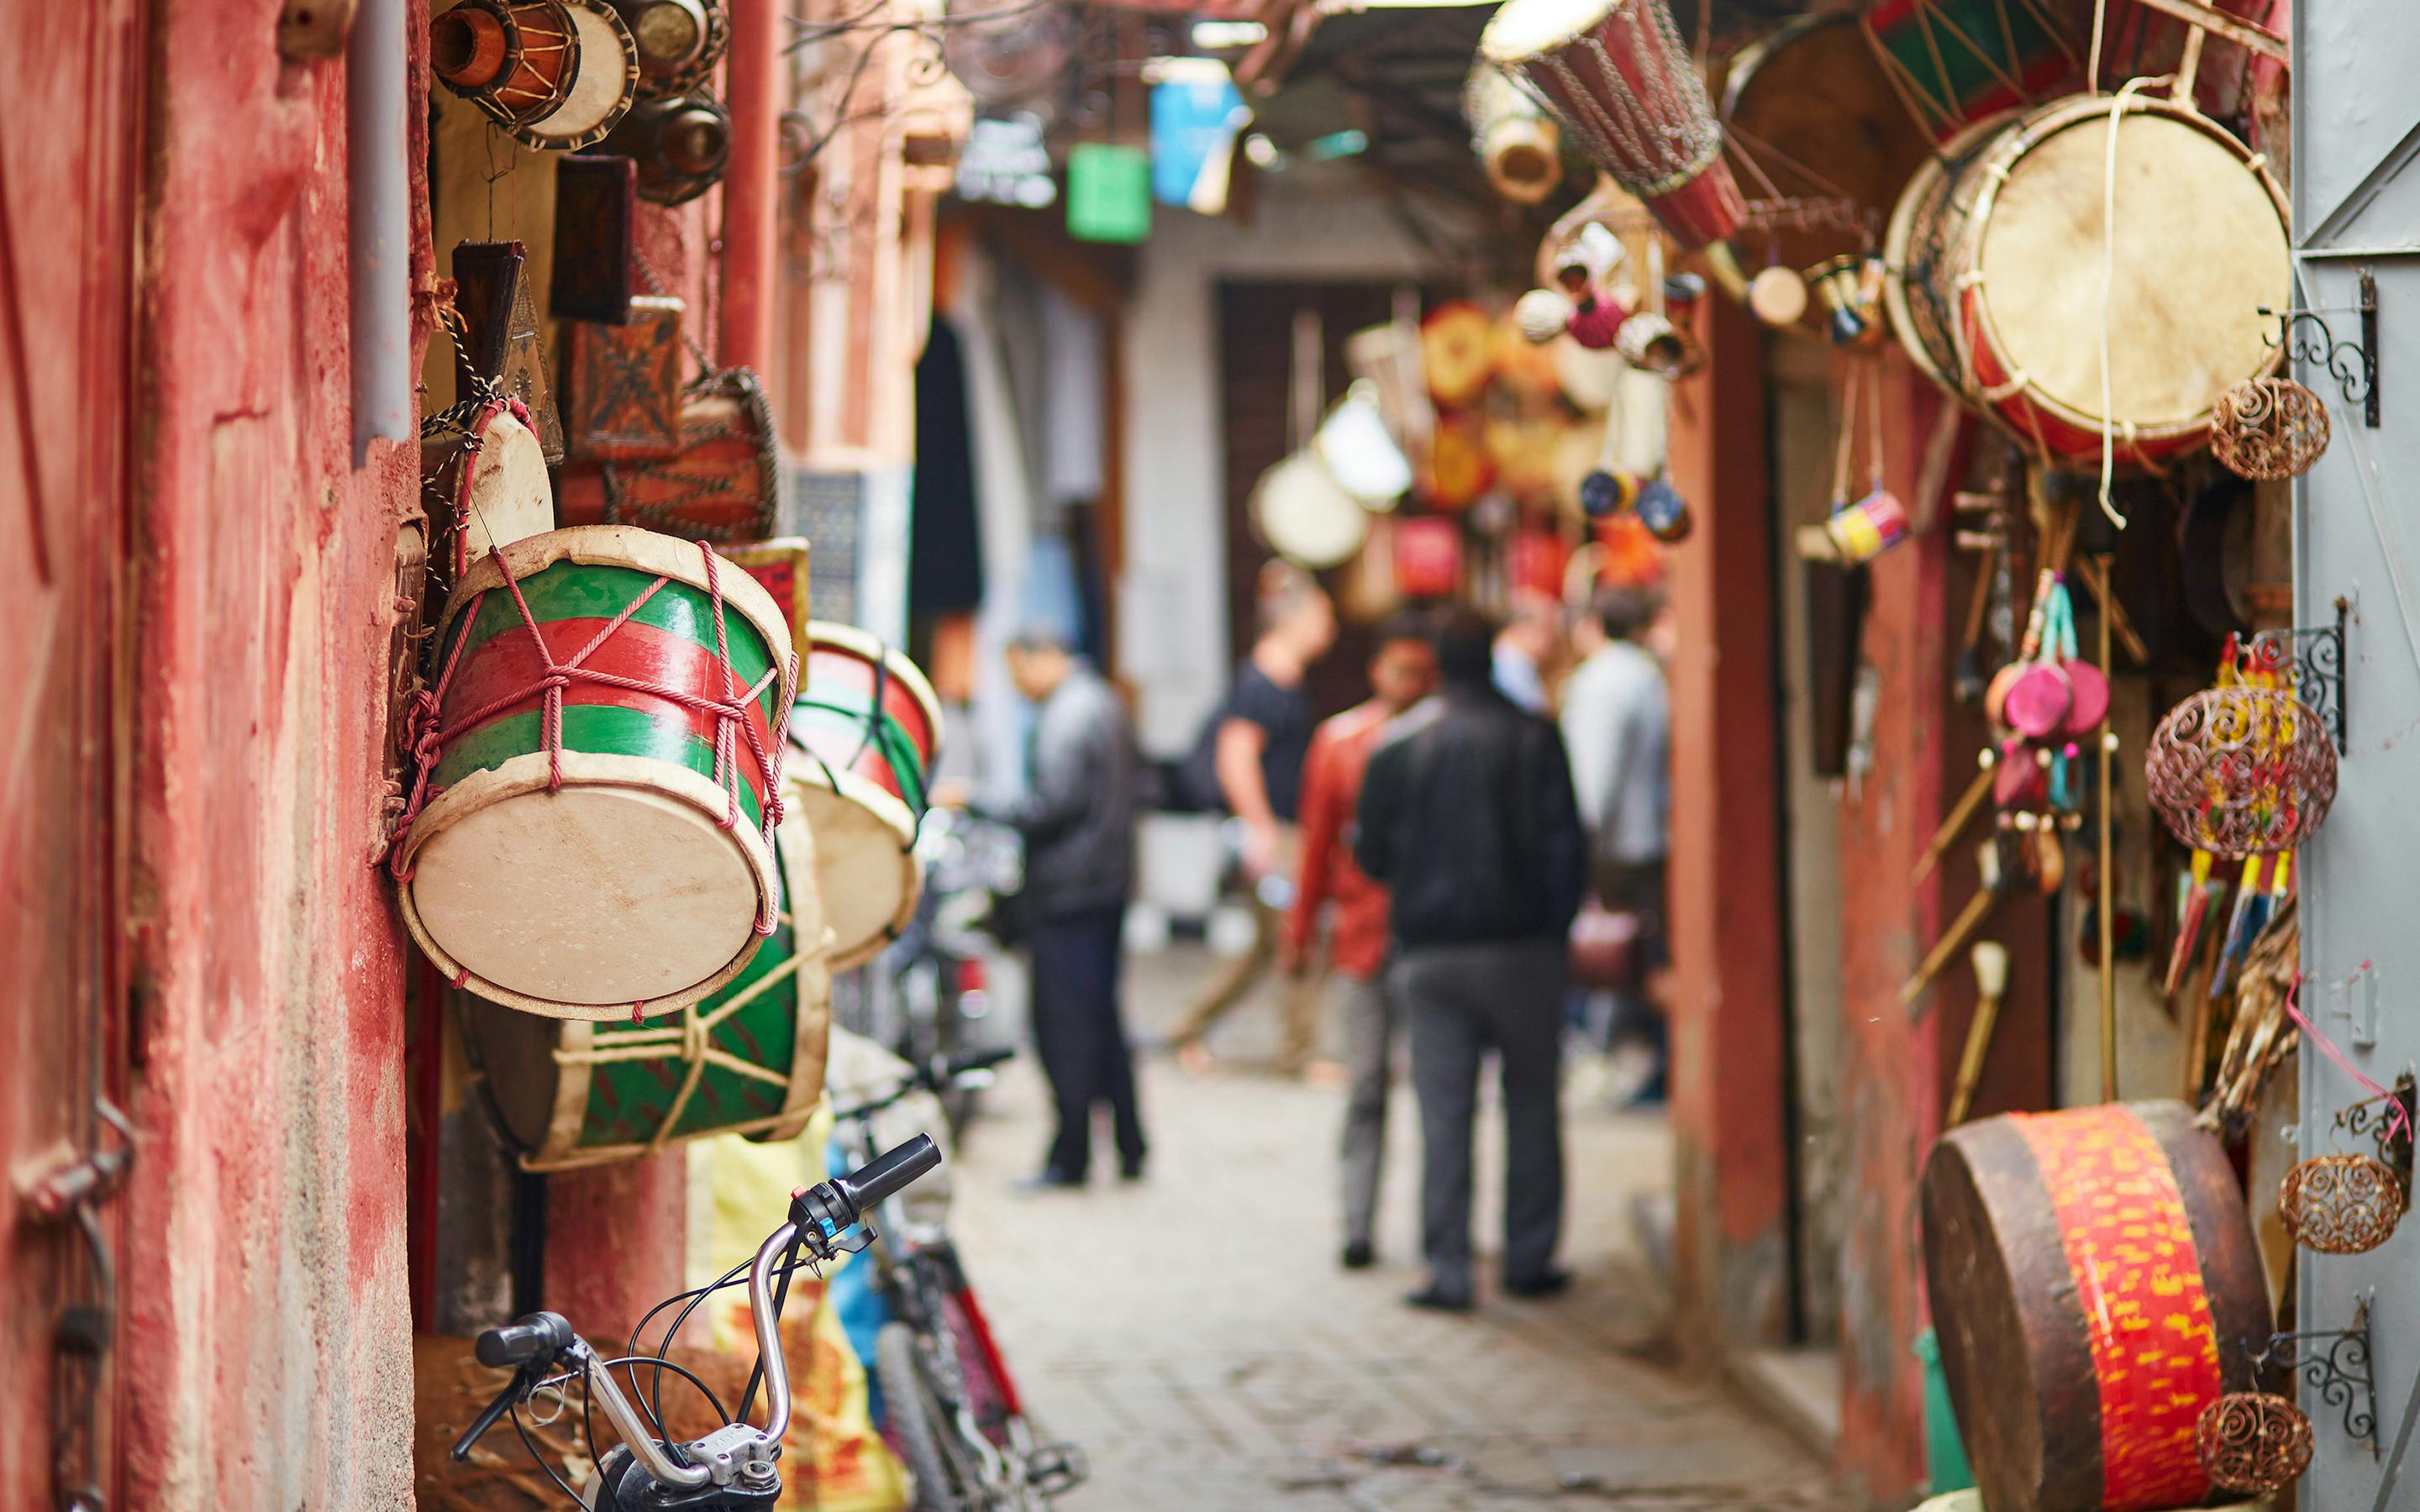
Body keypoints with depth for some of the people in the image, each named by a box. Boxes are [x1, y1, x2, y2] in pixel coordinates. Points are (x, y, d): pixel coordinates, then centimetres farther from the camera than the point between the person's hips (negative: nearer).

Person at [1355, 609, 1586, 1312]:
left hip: (1429, 952, 1)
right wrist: (1556, 924, 4)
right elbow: (1564, 845, -6)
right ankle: (1528, 1258, 11)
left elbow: (1372, 856, 5)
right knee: (1532, 1104, 9)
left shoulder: (1396, 747, 1)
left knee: (1443, 1112, 3)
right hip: (1519, 946, -1)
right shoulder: (1532, 739, -4)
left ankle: (1448, 1269, 0)